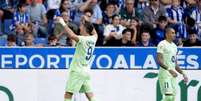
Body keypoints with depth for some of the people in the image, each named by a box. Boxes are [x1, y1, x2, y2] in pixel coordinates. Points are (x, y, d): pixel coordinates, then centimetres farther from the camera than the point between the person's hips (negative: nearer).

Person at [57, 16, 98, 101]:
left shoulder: (83, 39, -15)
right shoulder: (93, 39, 6)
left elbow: (72, 35, -31)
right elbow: (95, 34, 30)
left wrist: (63, 24, -24)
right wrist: (87, 22, 33)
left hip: (77, 71, -8)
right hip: (86, 71, 8)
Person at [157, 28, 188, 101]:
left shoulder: (174, 46, 17)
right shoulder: (162, 44, -9)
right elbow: (159, 60, -19)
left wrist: (183, 73, 16)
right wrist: (169, 69, -30)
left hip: (173, 75, 8)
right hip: (165, 74, -8)